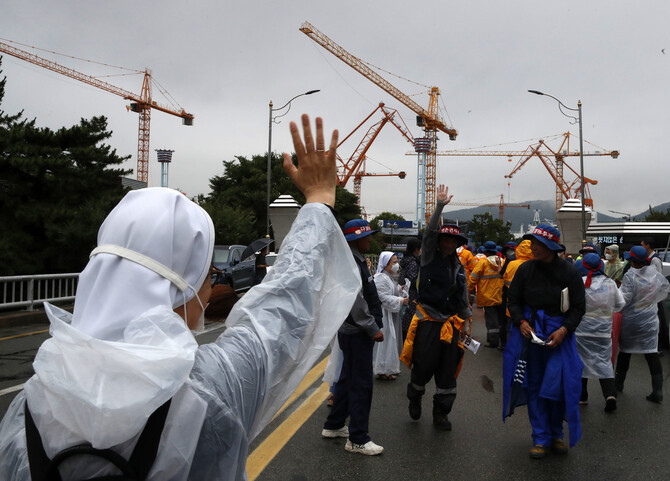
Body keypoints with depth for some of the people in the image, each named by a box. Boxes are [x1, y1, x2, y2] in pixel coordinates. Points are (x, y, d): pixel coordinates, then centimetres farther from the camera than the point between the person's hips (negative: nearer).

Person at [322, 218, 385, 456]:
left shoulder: (356, 261, 15)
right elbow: (356, 302, -24)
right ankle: (357, 439, 7)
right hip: (356, 333, -11)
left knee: (348, 379, 19)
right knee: (361, 383, -3)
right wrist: (373, 328, -18)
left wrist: (373, 325, 17)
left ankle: (333, 426, 32)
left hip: (355, 332, 11)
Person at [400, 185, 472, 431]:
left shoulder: (458, 267, 16)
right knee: (424, 366, -5)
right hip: (428, 321, -5)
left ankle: (441, 413, 20)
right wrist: (440, 206, -19)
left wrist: (466, 320, 17)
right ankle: (415, 395, 26)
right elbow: (430, 232, -13)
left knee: (448, 371, 7)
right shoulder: (430, 257, 1)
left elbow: (463, 298, 21)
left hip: (451, 323, 5)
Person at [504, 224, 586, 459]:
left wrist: (564, 329, -14)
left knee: (558, 383, -5)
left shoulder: (569, 272, -5)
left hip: (559, 333, -1)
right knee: (534, 384, 5)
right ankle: (541, 437, 16)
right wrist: (521, 322, -10)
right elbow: (513, 300, 7)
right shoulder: (525, 269, -2)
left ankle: (556, 433, 20)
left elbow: (578, 307, 0)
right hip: (529, 331, 2)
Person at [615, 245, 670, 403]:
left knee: (625, 351, 12)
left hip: (630, 321, -3)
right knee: (652, 354, 5)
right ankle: (657, 391, 2)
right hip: (650, 321, 4)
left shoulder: (630, 276, -20)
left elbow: (624, 298, -21)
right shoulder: (656, 275, -2)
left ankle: (618, 383, 26)